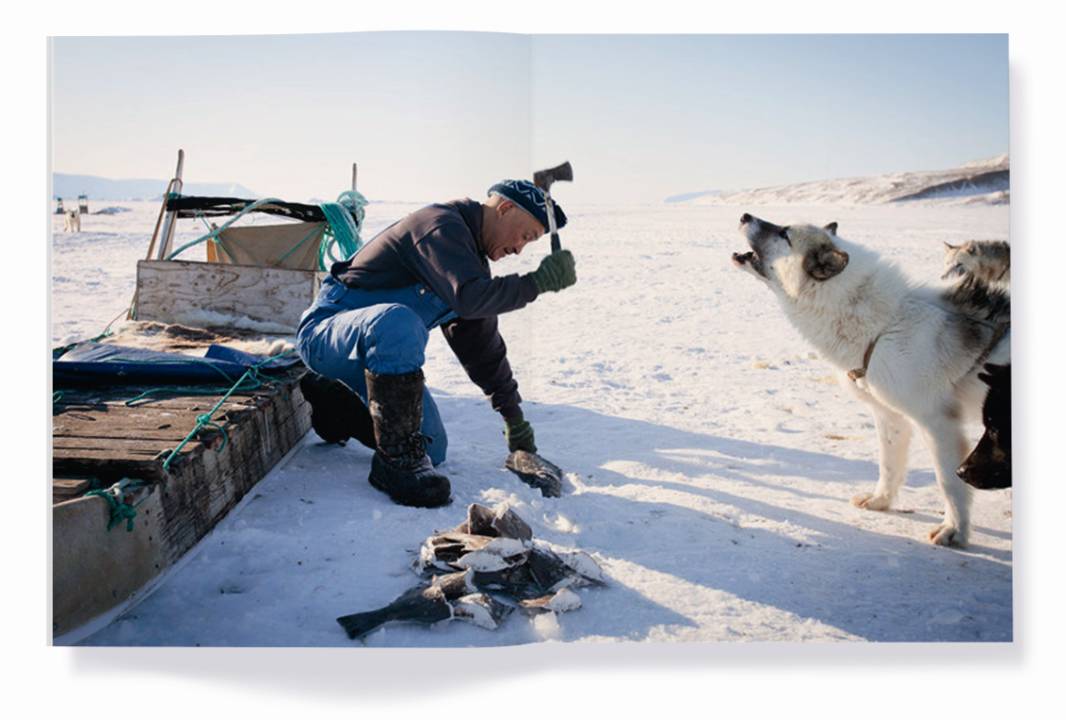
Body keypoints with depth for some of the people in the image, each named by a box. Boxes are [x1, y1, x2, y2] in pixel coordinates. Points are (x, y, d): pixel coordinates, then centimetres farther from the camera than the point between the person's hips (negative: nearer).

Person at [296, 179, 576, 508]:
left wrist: (513, 414, 20)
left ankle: (331, 401, 24)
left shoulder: (471, 257, 12)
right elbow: (469, 299, -36)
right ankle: (396, 461, -29)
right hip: (326, 329, -9)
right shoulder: (440, 224, -18)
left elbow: (481, 341, 17)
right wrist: (541, 280, -25)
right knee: (396, 320, -42)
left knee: (432, 450, 5)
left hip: (376, 349, 9)